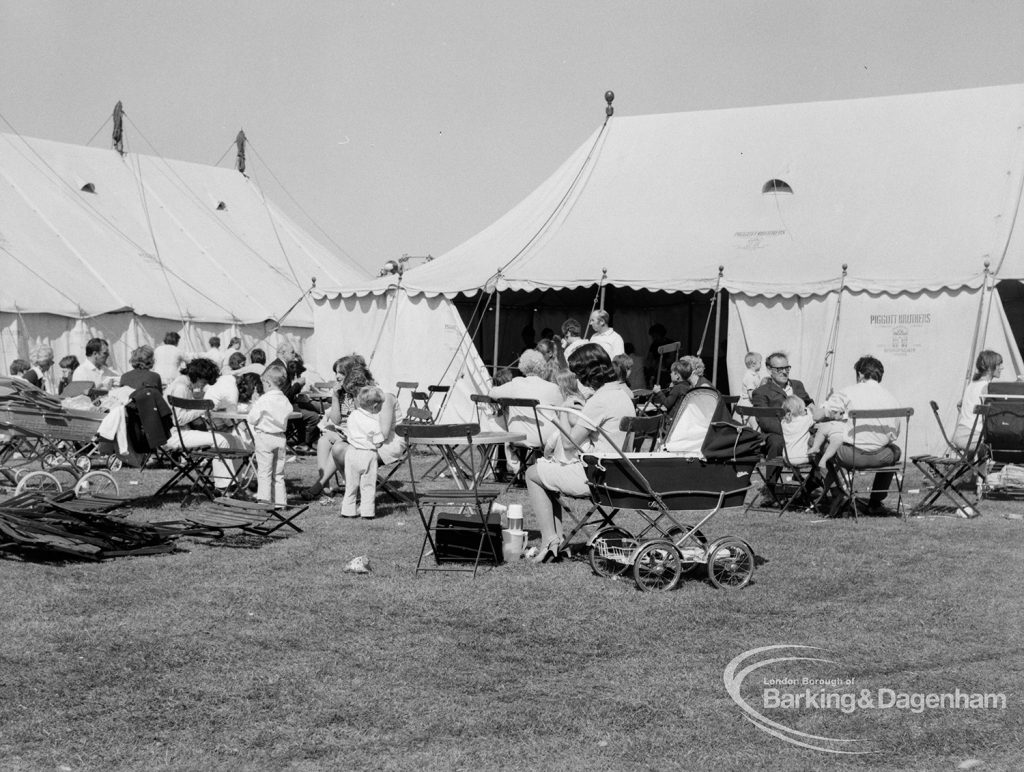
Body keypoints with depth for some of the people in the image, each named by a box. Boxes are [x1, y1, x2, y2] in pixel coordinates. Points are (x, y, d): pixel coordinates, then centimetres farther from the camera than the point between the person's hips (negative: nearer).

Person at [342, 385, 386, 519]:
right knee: (368, 485, 6)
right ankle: (367, 512, 7)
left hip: (352, 451, 5)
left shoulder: (352, 415, -1)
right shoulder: (374, 421, -17)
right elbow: (378, 442, -15)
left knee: (351, 484, 14)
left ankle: (348, 510, 18)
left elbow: (347, 435, 9)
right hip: (368, 454, -5)